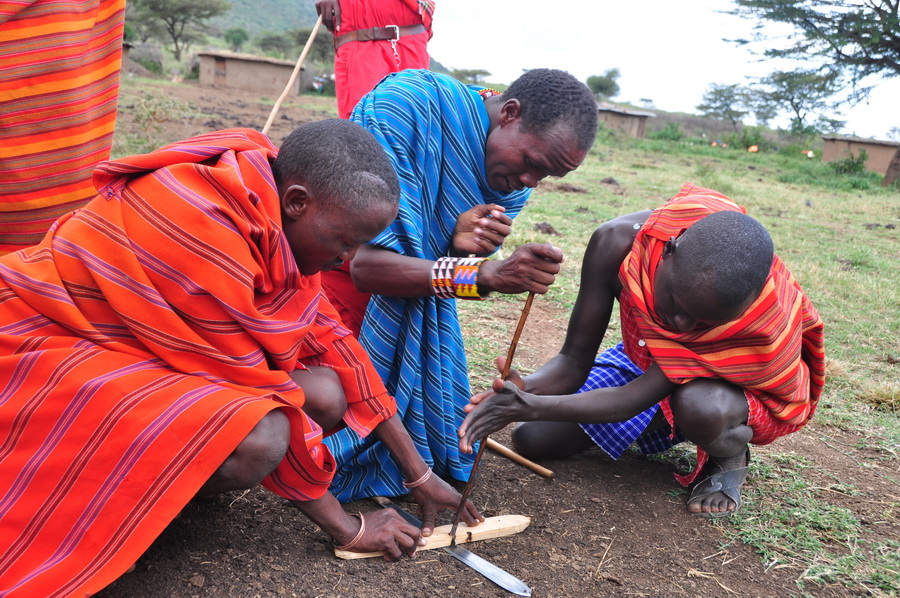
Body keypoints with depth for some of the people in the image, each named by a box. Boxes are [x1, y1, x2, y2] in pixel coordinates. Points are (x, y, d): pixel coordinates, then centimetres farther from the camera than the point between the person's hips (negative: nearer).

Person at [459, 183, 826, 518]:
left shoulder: (761, 319, -42)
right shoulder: (620, 242, -34)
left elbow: (637, 398, -40)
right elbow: (573, 362, -25)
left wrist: (533, 408, -53)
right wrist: (522, 392, -48)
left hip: (741, 386, -4)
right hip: (647, 358, 4)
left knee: (702, 409, -42)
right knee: (531, 439, 0)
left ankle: (730, 459, -1)